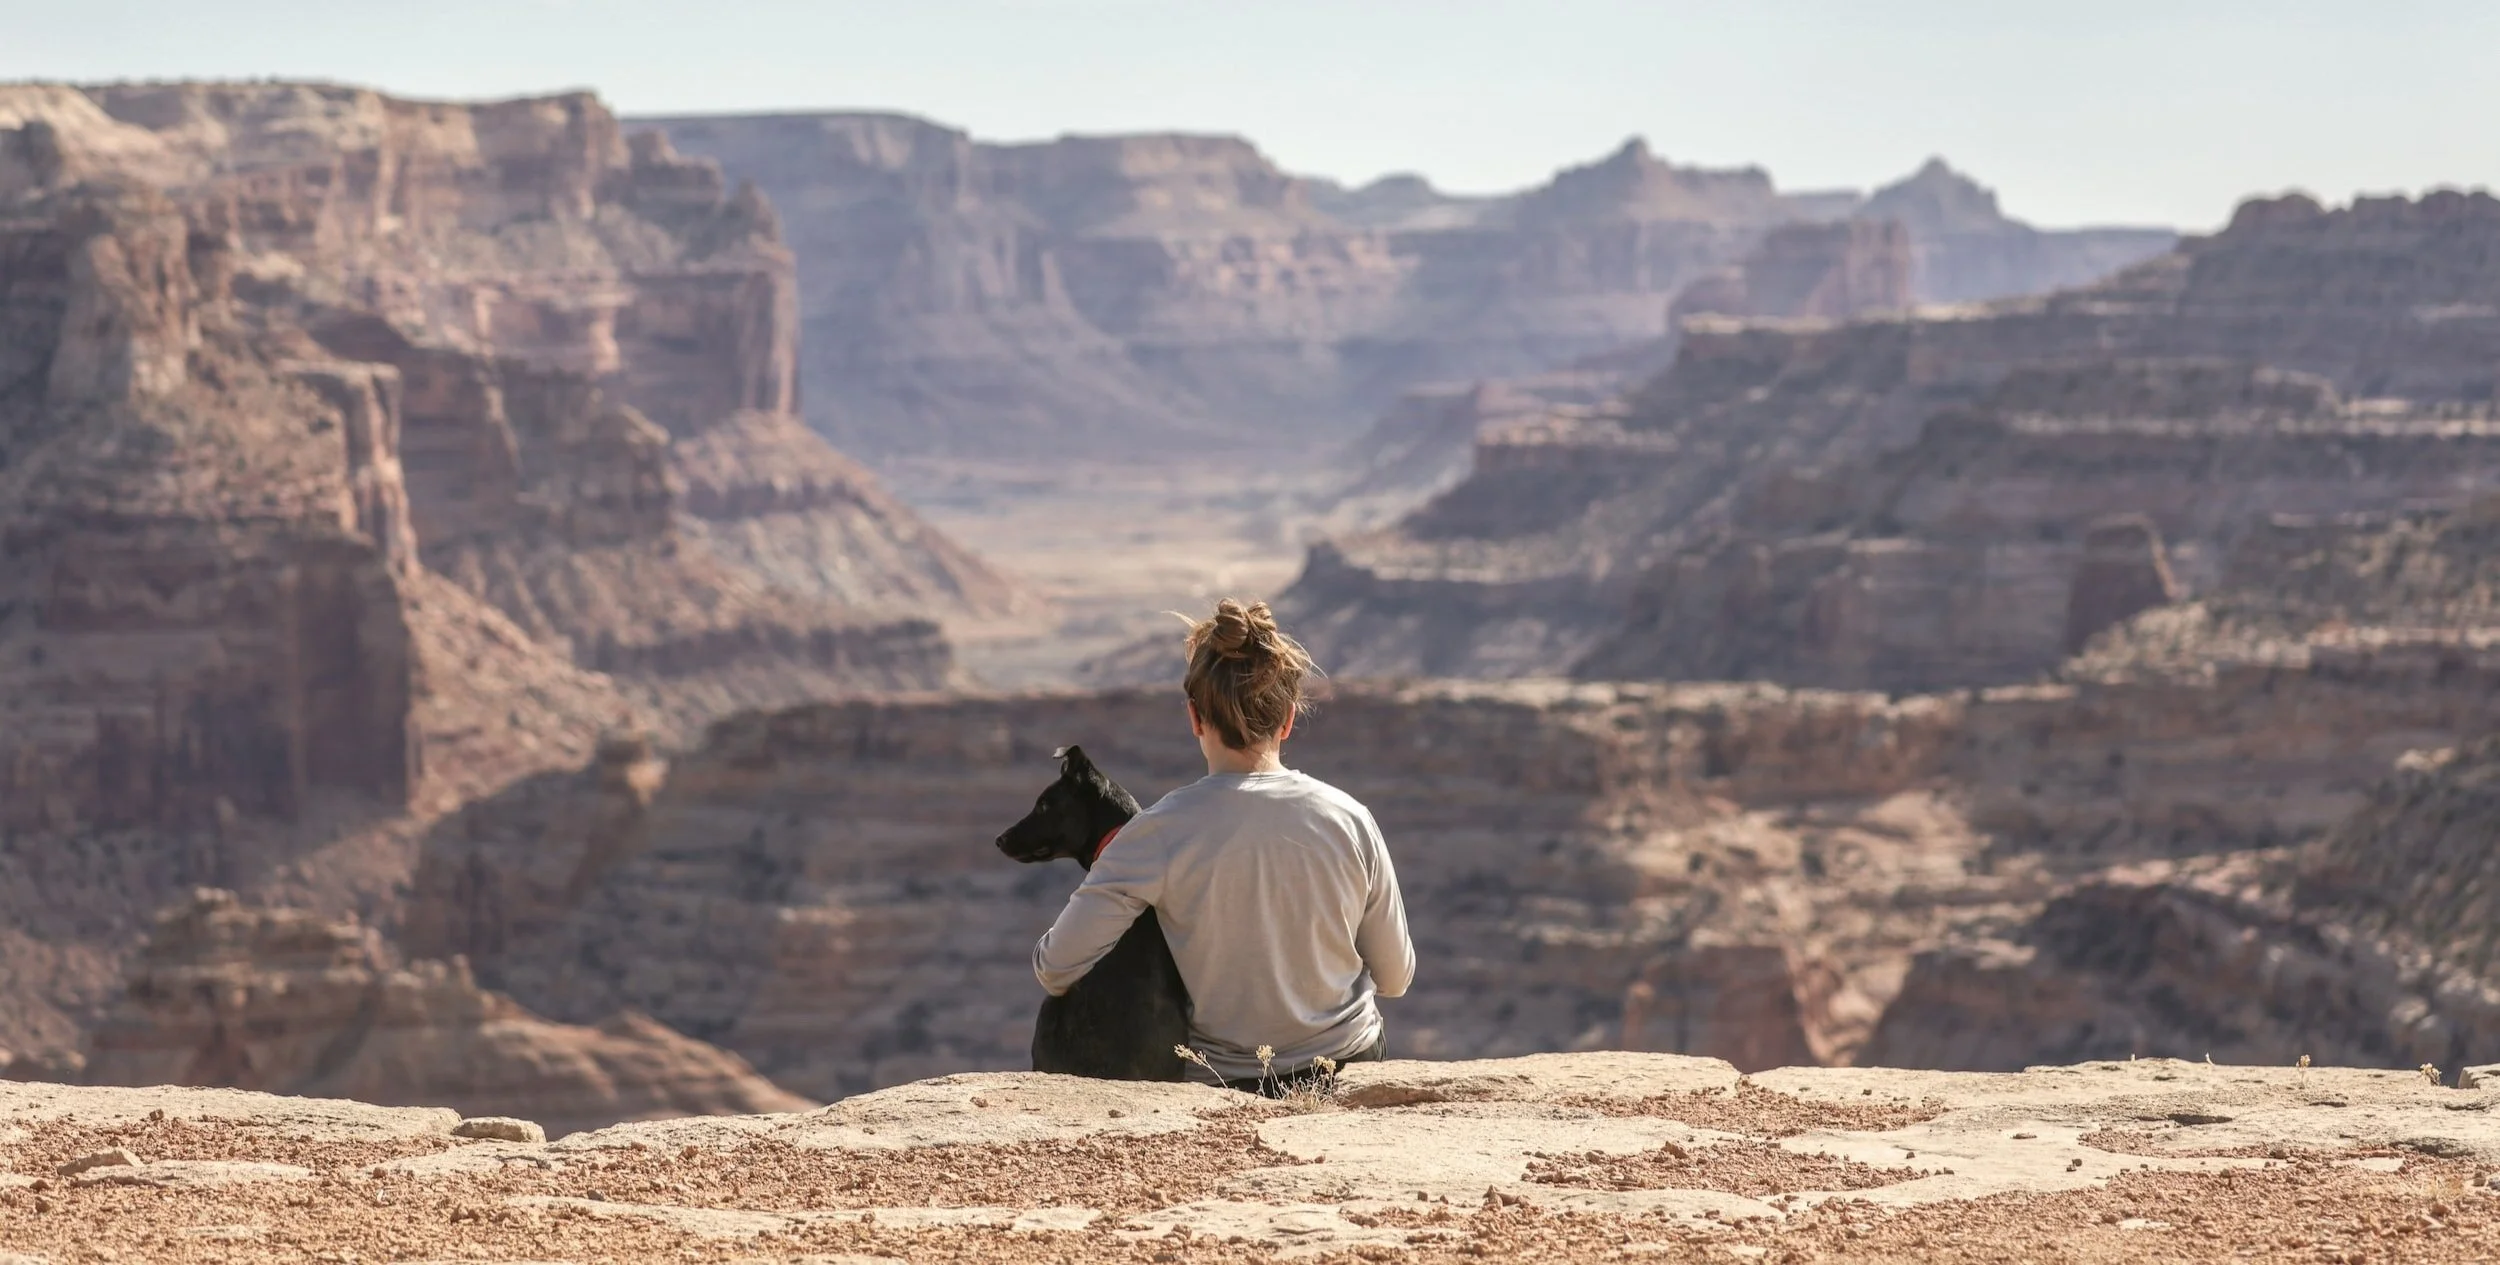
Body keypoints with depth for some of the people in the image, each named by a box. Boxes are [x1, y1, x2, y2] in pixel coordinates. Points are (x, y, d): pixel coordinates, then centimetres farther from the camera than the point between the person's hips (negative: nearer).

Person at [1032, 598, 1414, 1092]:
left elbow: (1056, 968, -16)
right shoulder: (1350, 820, -10)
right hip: (1352, 1065, 3)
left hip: (1221, 1082, -3)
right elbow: (1396, 978, 1)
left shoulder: (1164, 830, -17)